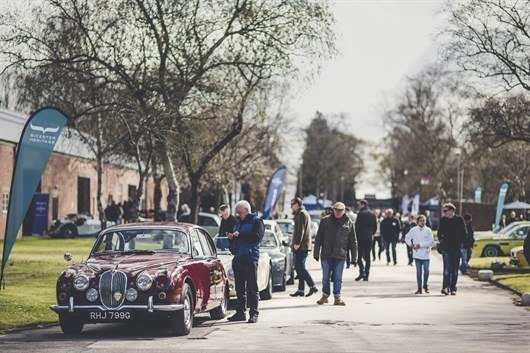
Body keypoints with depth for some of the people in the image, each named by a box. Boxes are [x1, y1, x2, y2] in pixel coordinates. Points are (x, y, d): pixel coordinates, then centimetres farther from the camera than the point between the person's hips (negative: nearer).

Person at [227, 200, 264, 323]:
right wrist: (231, 238, 5)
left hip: (250, 258, -7)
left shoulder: (256, 221, -2)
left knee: (252, 288, -6)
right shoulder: (238, 223, 20)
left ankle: (254, 313, -5)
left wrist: (239, 235, -16)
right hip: (238, 258, 7)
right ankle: (240, 312, 14)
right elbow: (234, 243, 28)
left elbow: (256, 237, -17)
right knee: (240, 288, 9)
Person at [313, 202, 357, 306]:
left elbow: (353, 242, 9)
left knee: (338, 277, 0)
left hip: (340, 255, 0)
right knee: (326, 277, 7)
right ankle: (325, 295, 20)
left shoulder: (349, 223, 5)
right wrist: (316, 253, 1)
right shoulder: (325, 221, 3)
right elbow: (318, 238, 5)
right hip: (326, 254, 0)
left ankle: (337, 297, 7)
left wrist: (354, 258, 6)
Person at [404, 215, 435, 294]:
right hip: (417, 254, 1)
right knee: (419, 271, 3)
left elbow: (431, 242, -8)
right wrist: (411, 245, -1)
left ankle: (425, 285, 22)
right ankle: (419, 288, 8)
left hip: (426, 254, -1)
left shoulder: (428, 230, -1)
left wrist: (421, 245, -13)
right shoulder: (413, 230, 4)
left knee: (426, 270, -1)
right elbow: (407, 238, 15)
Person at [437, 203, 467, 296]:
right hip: (446, 248, 0)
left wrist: (460, 243, -2)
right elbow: (439, 233, 18)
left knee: (455, 269, 3)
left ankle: (453, 289, 9)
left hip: (456, 248, 0)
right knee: (447, 267, -13)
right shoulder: (442, 220, 7)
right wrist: (441, 242, 6)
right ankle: (445, 287, -19)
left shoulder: (459, 219, 2)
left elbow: (464, 233, 6)